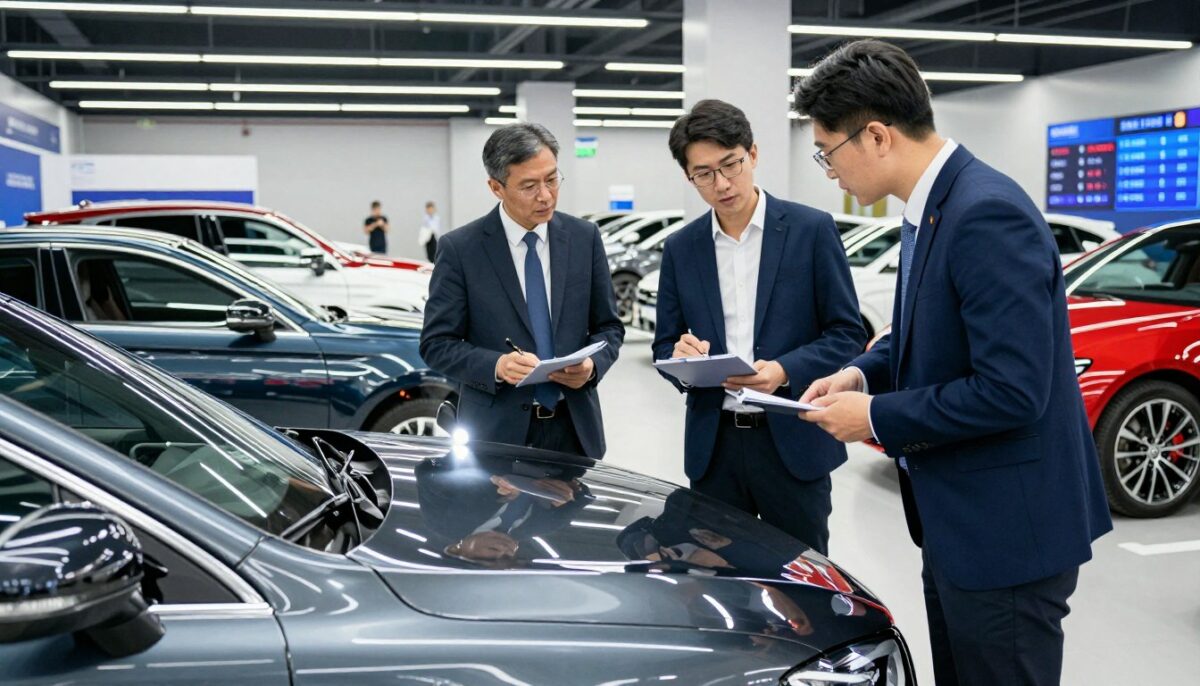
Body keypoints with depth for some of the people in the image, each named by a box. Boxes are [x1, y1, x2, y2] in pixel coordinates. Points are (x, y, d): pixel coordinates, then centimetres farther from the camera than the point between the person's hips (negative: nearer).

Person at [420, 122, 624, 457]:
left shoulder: (584, 237, 1)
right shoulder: (459, 248, -7)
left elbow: (608, 326, 8)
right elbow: (436, 343, -5)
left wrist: (593, 364, -13)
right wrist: (496, 366, -21)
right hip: (497, 431, -2)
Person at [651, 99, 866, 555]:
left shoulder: (811, 230, -3)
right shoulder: (681, 248, 6)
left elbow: (847, 333, -3)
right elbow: (665, 346, 10)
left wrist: (785, 371, -20)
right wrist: (681, 356, -14)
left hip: (793, 442, -2)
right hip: (713, 446, 3)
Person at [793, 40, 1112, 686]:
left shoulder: (988, 215, -25)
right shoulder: (928, 208, 6)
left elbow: (1010, 391, -28)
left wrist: (876, 416, -18)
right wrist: (863, 373, 1)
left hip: (1006, 531, -10)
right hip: (953, 518, 10)